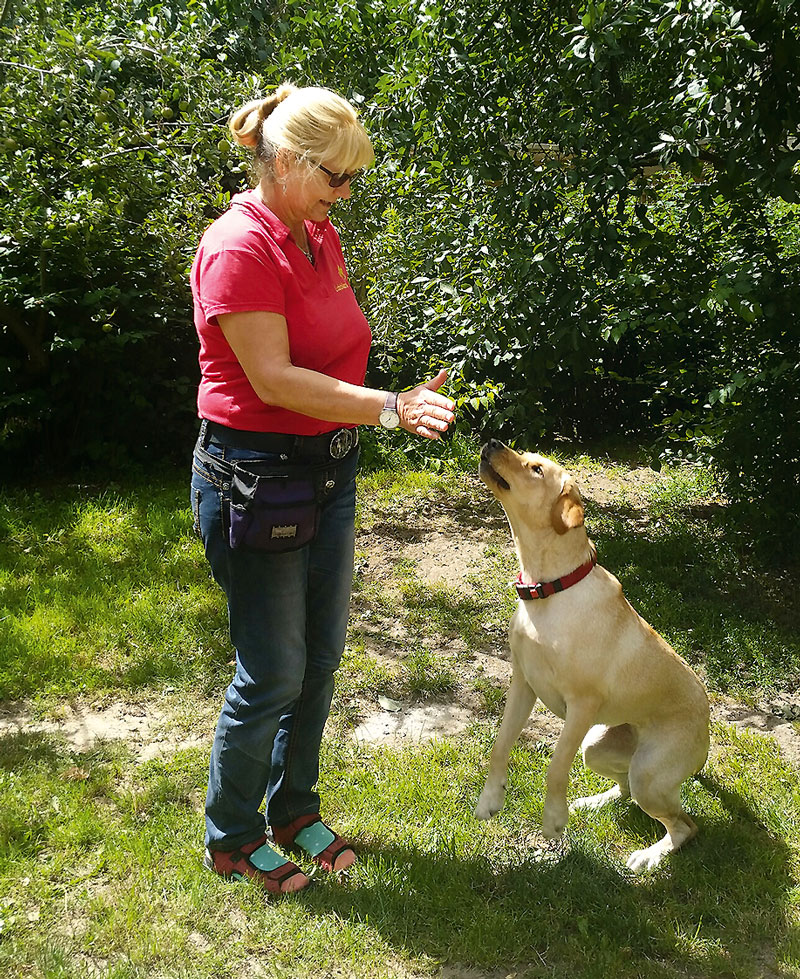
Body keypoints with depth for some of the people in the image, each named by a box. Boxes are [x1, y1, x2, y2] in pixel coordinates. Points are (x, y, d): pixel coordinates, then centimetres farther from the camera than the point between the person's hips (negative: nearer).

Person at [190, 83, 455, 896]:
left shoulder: (319, 235, 10)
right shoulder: (238, 248, -17)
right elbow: (274, 380, -23)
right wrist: (390, 407, -28)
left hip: (326, 470, 9)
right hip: (256, 478, -9)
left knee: (321, 658, 16)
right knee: (272, 674, 2)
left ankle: (294, 812, 36)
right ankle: (230, 838, 26)